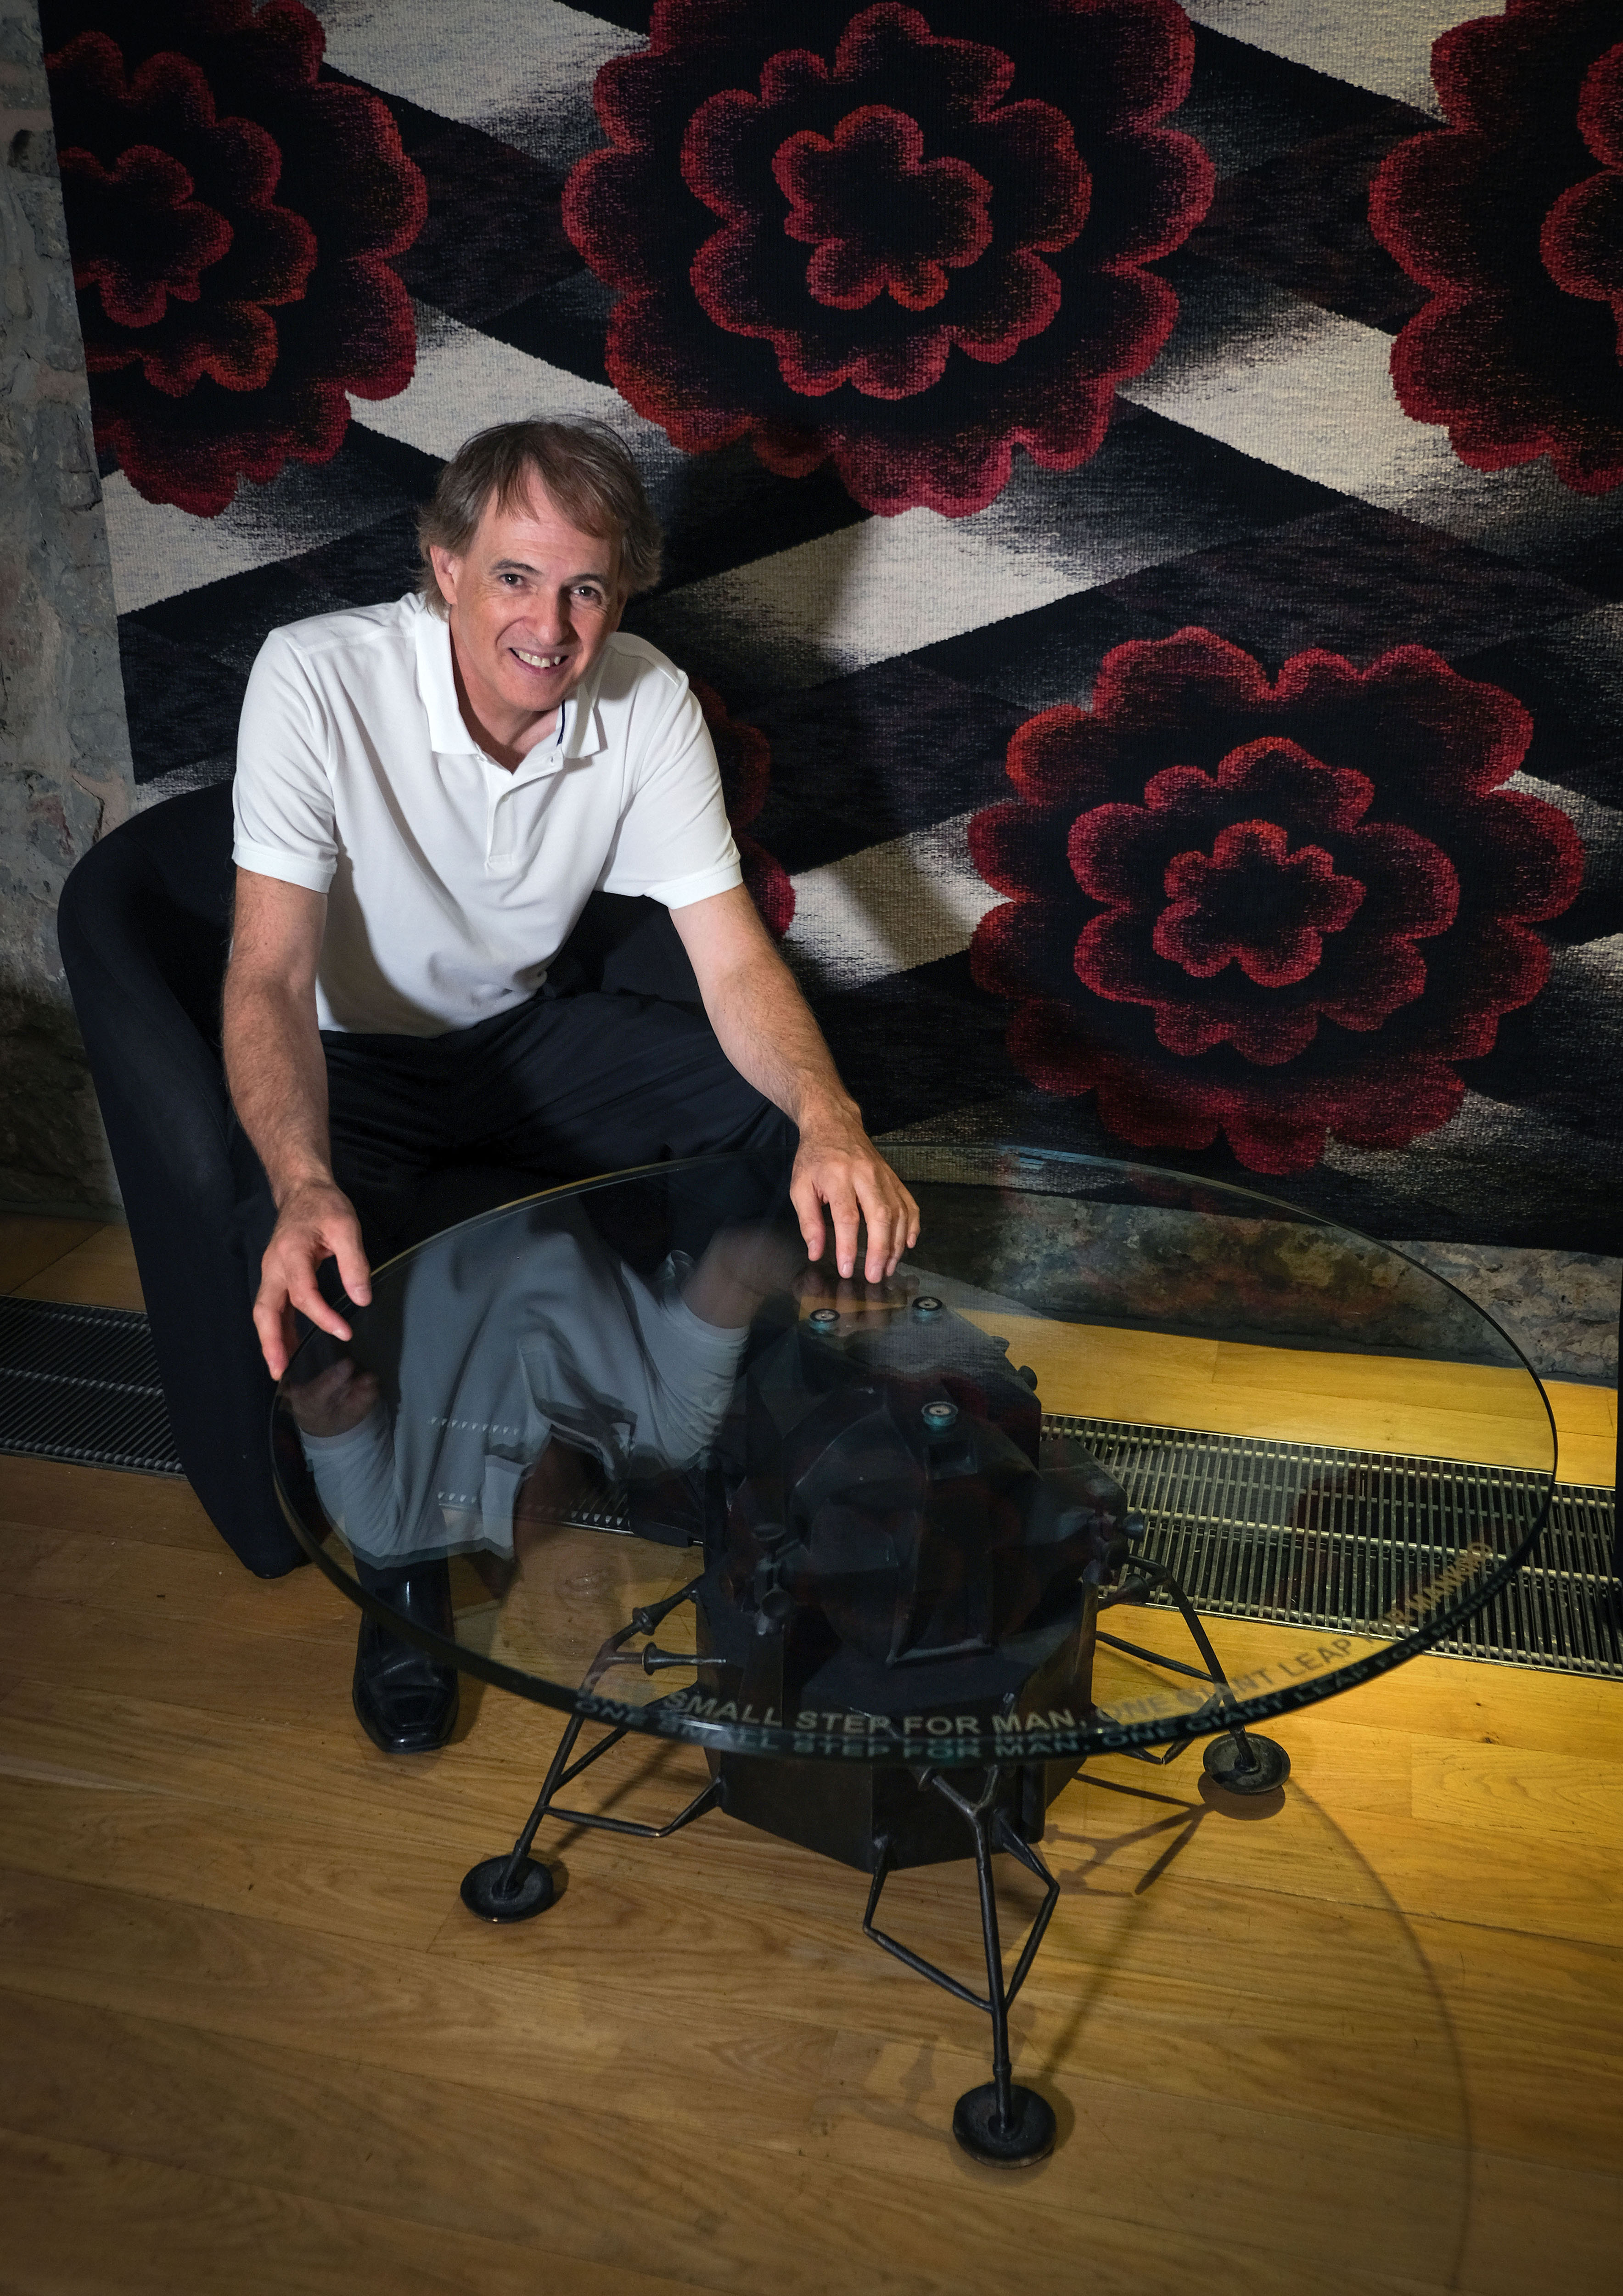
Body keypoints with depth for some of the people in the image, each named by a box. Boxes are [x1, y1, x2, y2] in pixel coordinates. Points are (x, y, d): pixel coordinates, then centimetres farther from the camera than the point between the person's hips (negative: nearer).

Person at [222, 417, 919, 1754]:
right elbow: (271, 974, -31)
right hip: (356, 1057, -3)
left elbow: (735, 958, -20)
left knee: (802, 1132, -16)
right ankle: (401, 1579, -3)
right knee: (323, 1270, -34)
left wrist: (831, 1121, -41)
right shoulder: (319, 678, -26)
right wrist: (305, 1188, -51)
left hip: (531, 1031, 4)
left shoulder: (651, 701, -16)